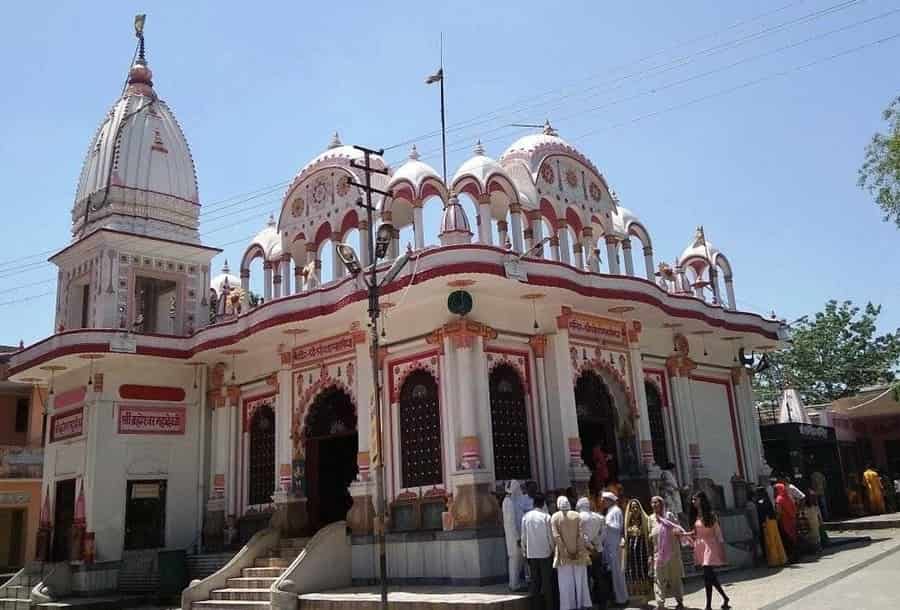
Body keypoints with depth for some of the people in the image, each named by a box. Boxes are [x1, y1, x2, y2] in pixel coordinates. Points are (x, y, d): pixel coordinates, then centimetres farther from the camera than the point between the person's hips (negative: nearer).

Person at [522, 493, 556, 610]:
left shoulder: (526, 517, -2)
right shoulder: (546, 517, -11)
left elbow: (523, 536, 2)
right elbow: (550, 536, -7)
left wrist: (524, 551, 13)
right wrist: (553, 549, 7)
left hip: (531, 553, 3)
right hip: (545, 552, -3)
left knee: (534, 581, 10)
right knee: (547, 581, 5)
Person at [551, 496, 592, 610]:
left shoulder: (555, 517, -3)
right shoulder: (576, 515, 1)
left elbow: (556, 537, -12)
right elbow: (581, 535, -6)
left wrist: (565, 552, -11)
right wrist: (579, 551, -6)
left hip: (563, 555, -1)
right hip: (579, 554, 1)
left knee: (566, 583, 5)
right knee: (580, 581, 9)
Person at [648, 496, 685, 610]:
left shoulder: (669, 515, -1)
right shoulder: (651, 518, 6)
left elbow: (678, 530, -2)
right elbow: (650, 537, 8)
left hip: (672, 551, -2)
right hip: (658, 552, 2)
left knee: (675, 576, 8)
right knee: (659, 578, -3)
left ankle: (679, 601, 21)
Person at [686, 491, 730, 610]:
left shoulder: (711, 515, -6)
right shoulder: (695, 516, 10)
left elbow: (718, 532, -6)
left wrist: (722, 549, -9)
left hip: (710, 546, -6)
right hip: (700, 546, 6)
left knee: (707, 576, -10)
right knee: (710, 576, 9)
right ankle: (725, 598, 24)